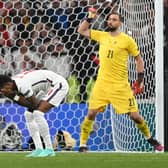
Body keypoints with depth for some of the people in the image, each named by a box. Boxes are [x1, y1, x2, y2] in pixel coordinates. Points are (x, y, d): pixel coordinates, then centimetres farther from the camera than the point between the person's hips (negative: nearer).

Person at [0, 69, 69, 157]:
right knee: (28, 115, 4)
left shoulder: (22, 85, -32)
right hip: (47, 88, 10)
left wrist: (14, 96, -23)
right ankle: (39, 149, 4)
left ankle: (49, 149, -16)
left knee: (37, 113, -22)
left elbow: (34, 105, -21)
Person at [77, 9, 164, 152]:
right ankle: (83, 144, 4)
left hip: (121, 85, -2)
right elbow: (81, 31, 17)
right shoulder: (101, 36, 8)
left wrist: (140, 80, 1)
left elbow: (139, 59, 5)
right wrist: (90, 18, 3)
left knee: (135, 115, -1)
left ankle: (150, 138, 22)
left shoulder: (127, 40, -2)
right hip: (102, 84, 2)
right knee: (91, 114, -6)